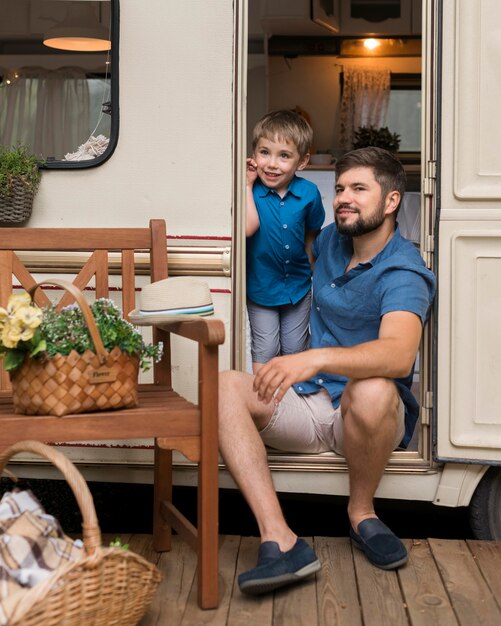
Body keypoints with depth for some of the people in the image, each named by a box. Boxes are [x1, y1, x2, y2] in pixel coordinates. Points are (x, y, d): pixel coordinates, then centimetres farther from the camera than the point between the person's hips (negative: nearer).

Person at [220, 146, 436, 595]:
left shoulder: (403, 272, -14)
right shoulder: (331, 240, 9)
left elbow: (399, 354, -34)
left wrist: (315, 359, -49)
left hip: (366, 418, -5)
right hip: (308, 405, 6)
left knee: (371, 390, -41)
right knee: (226, 386, -22)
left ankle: (362, 510, -10)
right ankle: (280, 540, -36)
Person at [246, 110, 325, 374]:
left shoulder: (308, 193, -12)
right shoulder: (251, 190, -18)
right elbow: (247, 228, -36)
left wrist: (313, 272, 13)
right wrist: (247, 185, -27)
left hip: (298, 285, 2)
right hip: (260, 286, -2)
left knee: (294, 350, 16)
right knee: (265, 351, 5)